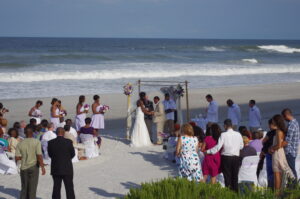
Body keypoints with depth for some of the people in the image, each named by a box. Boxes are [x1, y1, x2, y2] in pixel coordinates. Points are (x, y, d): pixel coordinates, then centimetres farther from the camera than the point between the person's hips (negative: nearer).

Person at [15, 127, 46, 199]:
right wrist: (42, 167, -7)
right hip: (33, 167, -3)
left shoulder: (20, 144, 0)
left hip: (23, 168, 3)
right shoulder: (36, 142, -9)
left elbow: (17, 158, -2)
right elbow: (39, 156, -14)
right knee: (32, 188, 3)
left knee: (24, 188, 13)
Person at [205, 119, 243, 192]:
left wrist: (208, 151, -6)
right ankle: (235, 191, 11)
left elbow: (218, 147, -14)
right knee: (235, 177, 11)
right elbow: (241, 146, 12)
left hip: (226, 157, -3)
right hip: (236, 157, 3)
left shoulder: (224, 135, -11)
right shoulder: (238, 134, 1)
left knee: (227, 177, 3)